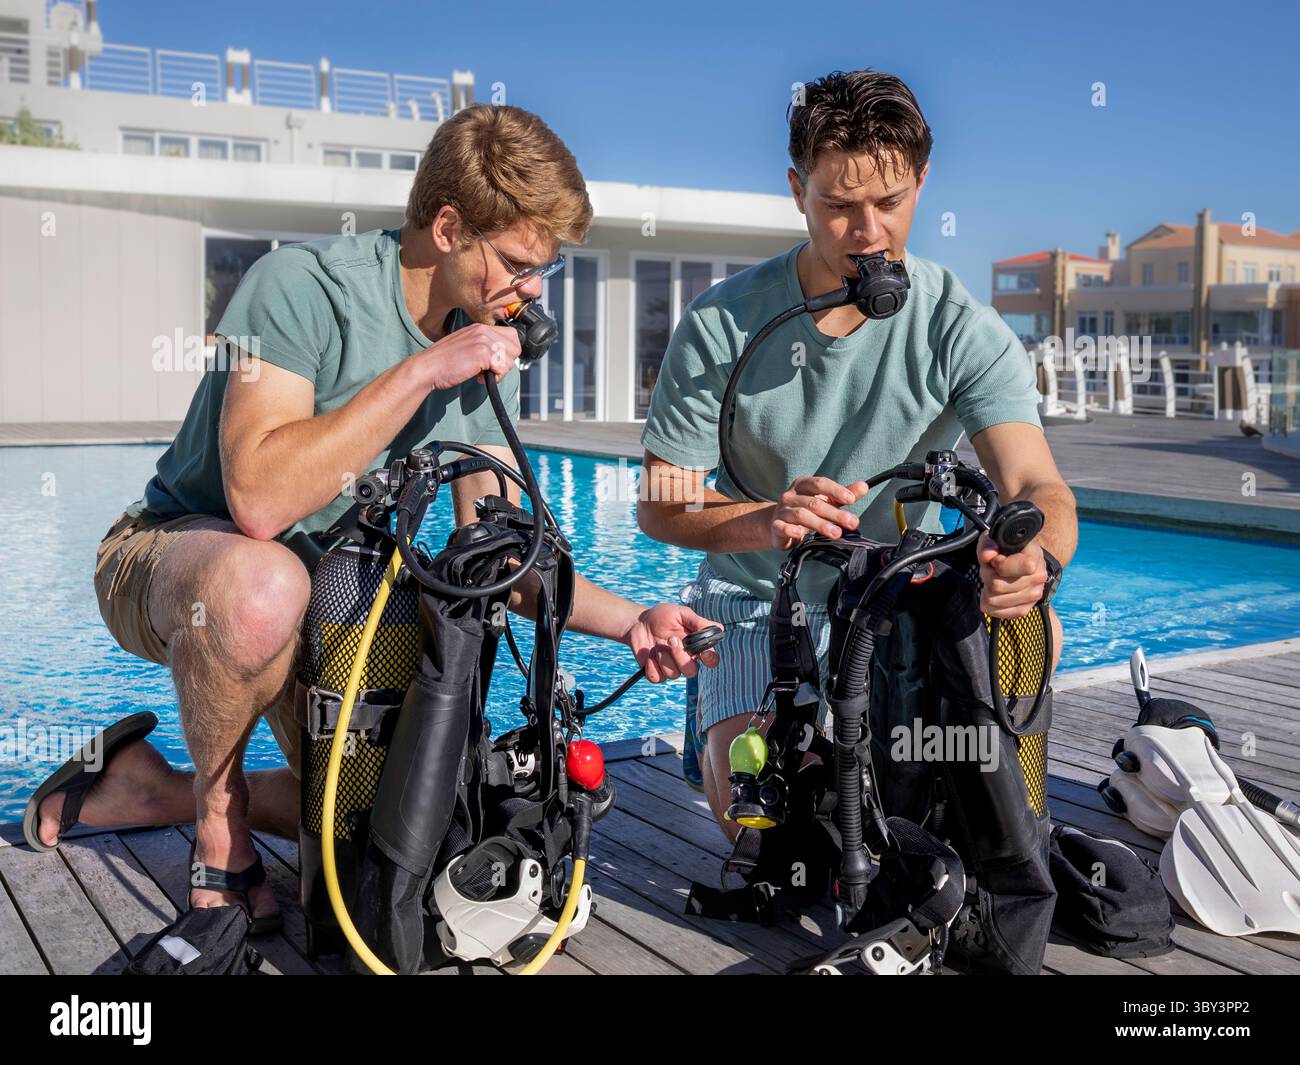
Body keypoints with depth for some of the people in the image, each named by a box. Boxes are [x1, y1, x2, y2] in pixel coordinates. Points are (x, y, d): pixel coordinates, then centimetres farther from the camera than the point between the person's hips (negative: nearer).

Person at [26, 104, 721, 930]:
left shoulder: (493, 349, -2)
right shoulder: (303, 286, -23)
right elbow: (260, 502, -36)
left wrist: (630, 622, -15)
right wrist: (422, 371, -33)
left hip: (327, 601, 7)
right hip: (175, 552, -6)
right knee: (263, 583, -41)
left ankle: (155, 790, 15)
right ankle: (219, 822, -12)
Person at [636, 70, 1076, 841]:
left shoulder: (966, 331, -13)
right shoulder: (722, 324, -13)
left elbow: (1038, 487, -24)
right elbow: (661, 505, -12)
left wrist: (1036, 558, -50)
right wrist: (767, 521, -35)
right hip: (760, 603, -1)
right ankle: (726, 727, 15)